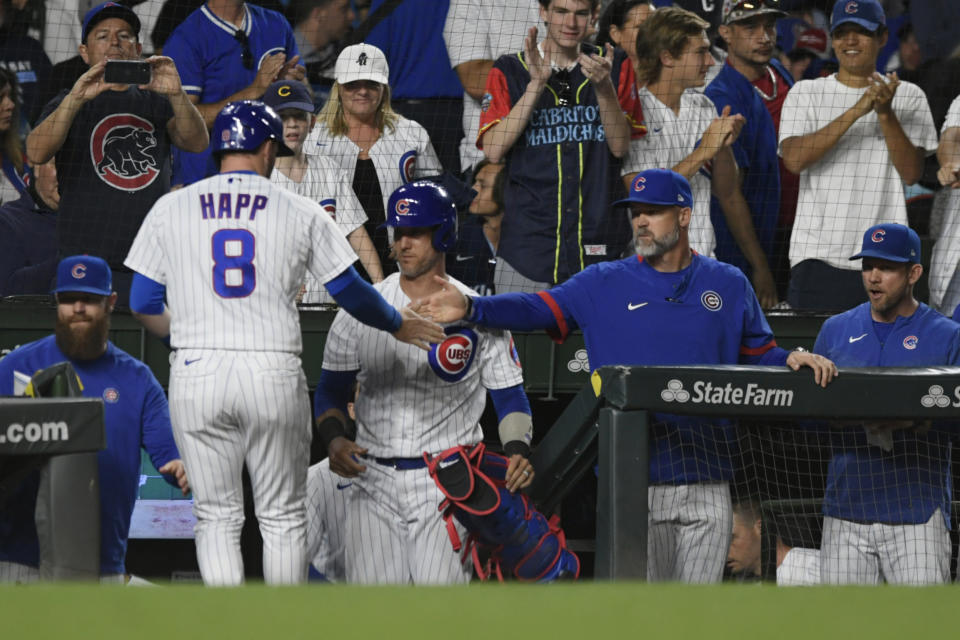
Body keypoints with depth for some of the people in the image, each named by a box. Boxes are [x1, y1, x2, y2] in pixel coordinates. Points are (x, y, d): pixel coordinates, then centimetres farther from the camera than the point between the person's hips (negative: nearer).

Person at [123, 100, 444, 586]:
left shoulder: (171, 208, 6)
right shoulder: (300, 212, 3)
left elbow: (143, 304, 7)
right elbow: (350, 293, 8)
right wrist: (397, 325, 27)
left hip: (196, 375, 1)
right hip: (274, 375, -1)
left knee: (217, 517, 7)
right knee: (282, 518, 10)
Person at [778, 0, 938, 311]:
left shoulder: (908, 96, 9)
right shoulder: (806, 93, 8)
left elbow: (912, 173, -2)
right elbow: (794, 159, -9)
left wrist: (885, 113, -15)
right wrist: (856, 112, -15)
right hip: (818, 256, -1)